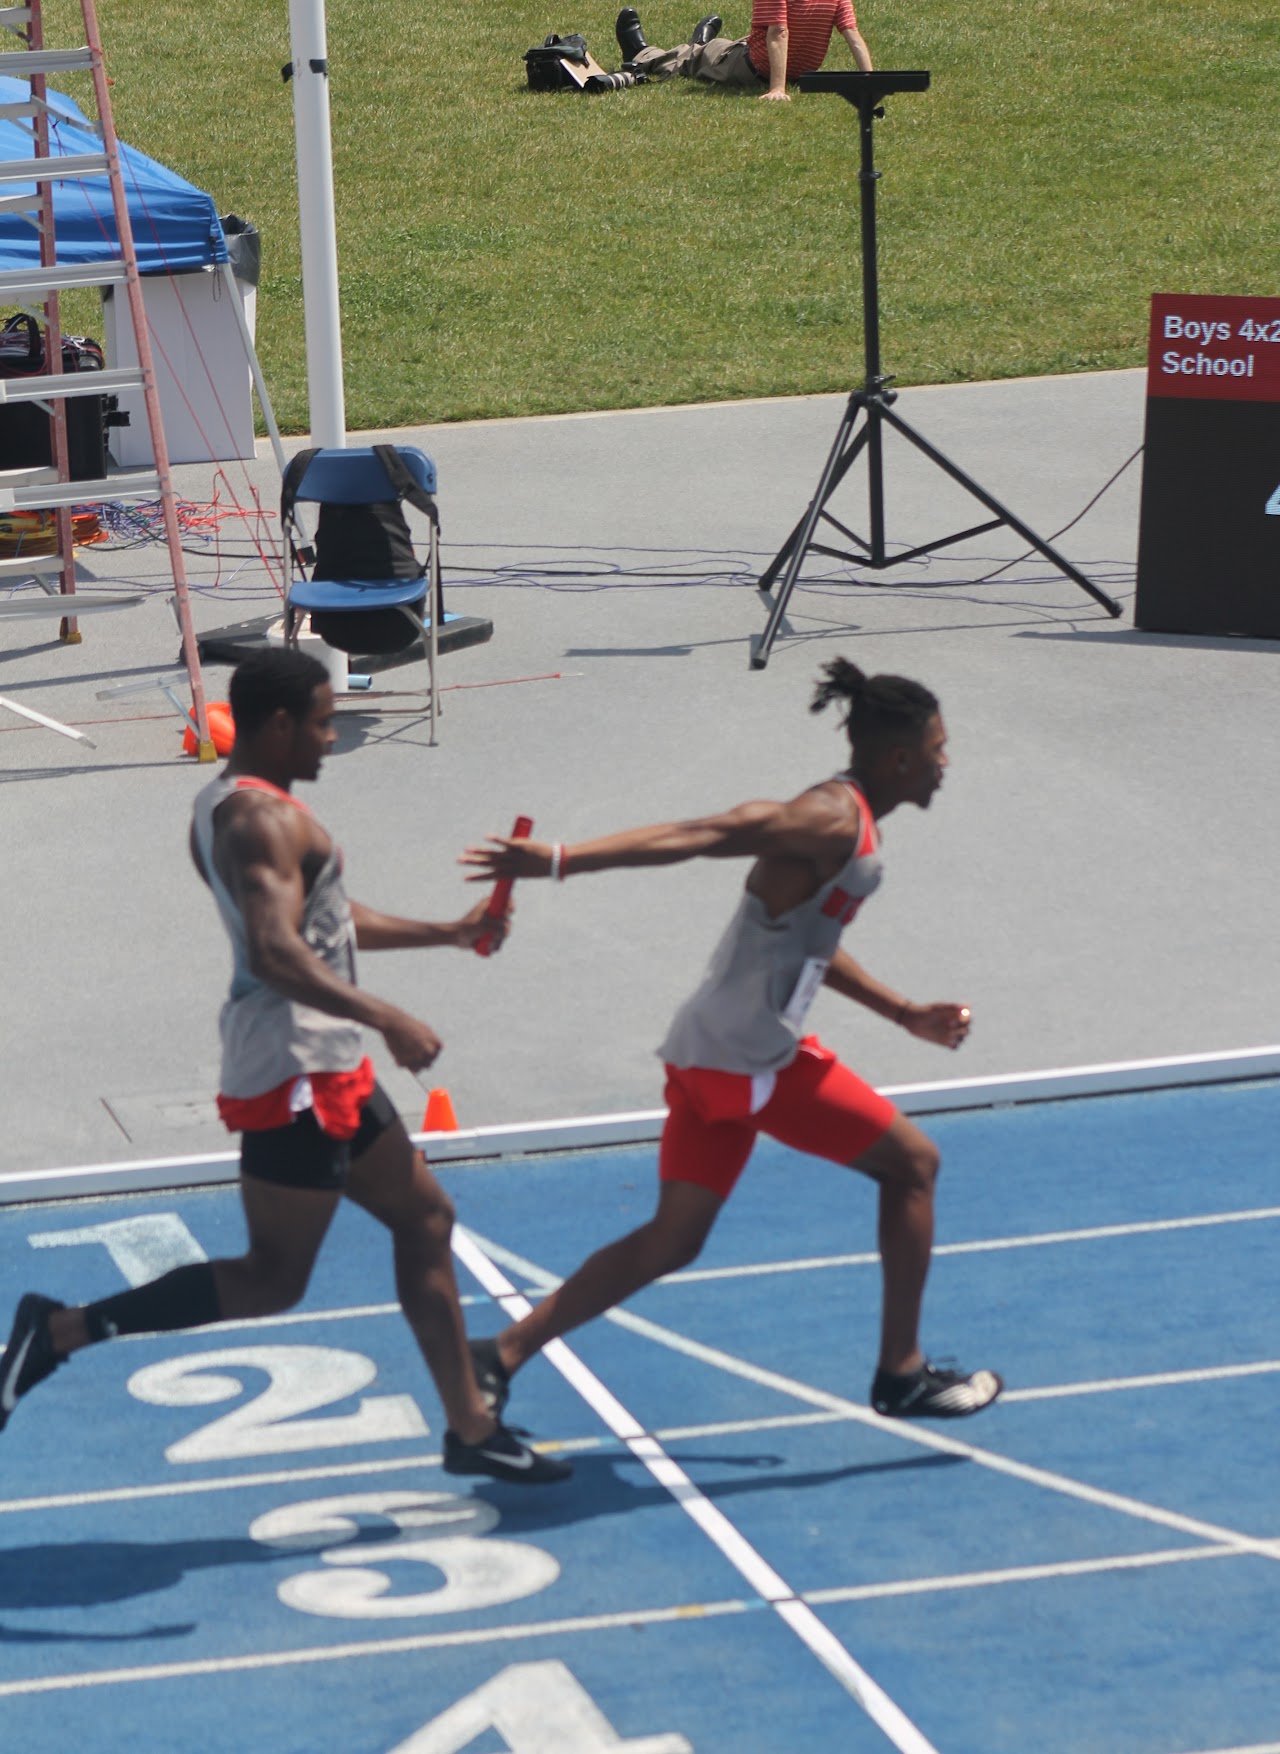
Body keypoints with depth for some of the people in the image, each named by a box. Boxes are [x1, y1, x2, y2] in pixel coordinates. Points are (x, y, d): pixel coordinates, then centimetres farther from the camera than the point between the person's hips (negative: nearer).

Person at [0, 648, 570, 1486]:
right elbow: (276, 954, -32)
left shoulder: (223, 809, 15)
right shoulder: (264, 820, -18)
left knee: (424, 1217, 16)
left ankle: (471, 1430, 22)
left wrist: (447, 933, 28)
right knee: (272, 1281, -5)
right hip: (295, 1072, -11)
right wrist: (390, 1021, -32)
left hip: (325, 1069, 11)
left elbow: (321, 919, 27)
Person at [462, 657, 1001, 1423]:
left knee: (672, 1240, 12)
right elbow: (696, 836, -26)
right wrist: (560, 860, -35)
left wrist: (906, 1014, 32)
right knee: (912, 1163, 7)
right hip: (756, 1059, -9)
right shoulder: (835, 820, -16)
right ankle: (902, 1374, 16)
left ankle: (501, 1358, 8)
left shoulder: (844, 820, 15)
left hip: (707, 1055, 9)